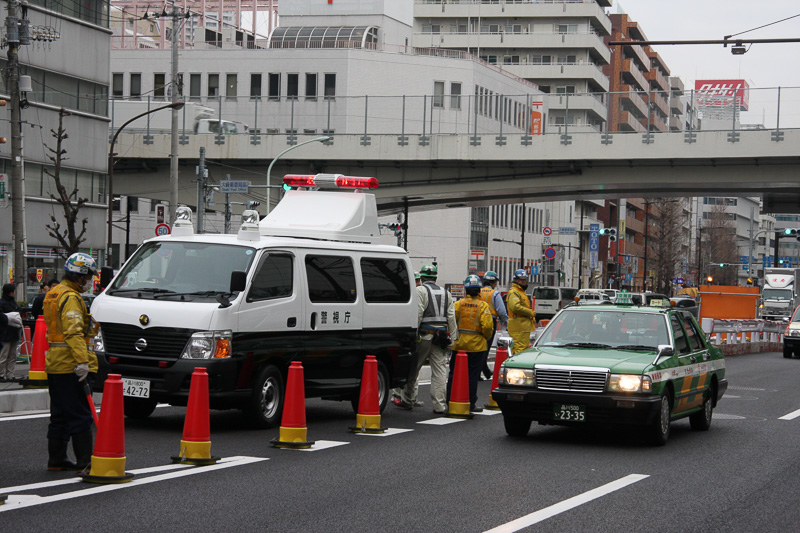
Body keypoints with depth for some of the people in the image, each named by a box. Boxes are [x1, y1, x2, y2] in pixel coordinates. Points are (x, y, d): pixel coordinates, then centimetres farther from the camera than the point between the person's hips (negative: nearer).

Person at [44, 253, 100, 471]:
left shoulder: (52, 295, 18)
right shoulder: (71, 298, -14)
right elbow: (73, 332, -24)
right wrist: (82, 361, -30)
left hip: (54, 364, 10)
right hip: (71, 365, -10)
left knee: (60, 415, 14)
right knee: (81, 415, -6)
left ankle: (56, 459, 18)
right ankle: (85, 461, -6)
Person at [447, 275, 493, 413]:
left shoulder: (459, 304, -1)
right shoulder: (483, 305, -7)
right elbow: (487, 326, -15)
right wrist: (487, 337, 4)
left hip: (458, 343, 2)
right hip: (476, 345, -2)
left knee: (454, 374, 11)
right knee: (472, 375, 5)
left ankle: (450, 402, 15)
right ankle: (470, 404, 8)